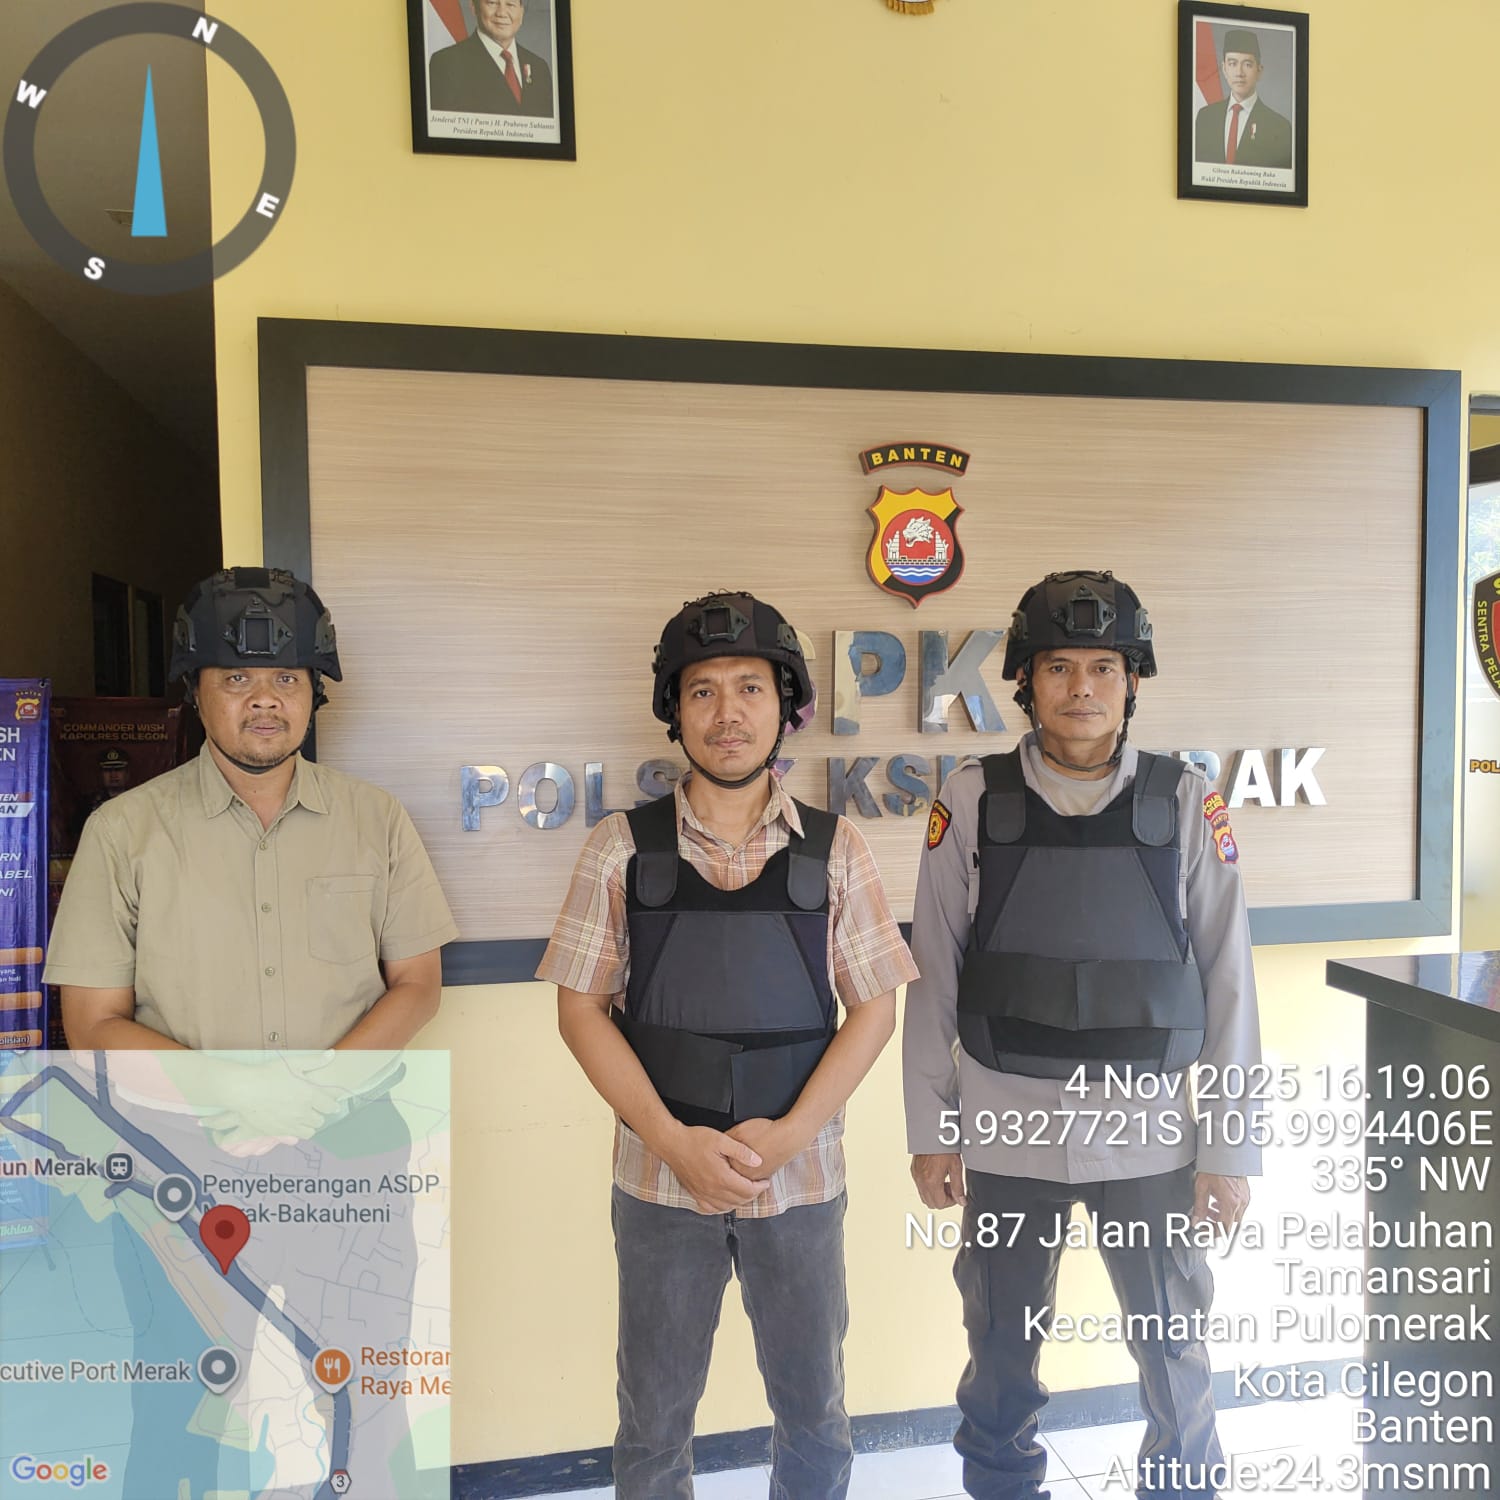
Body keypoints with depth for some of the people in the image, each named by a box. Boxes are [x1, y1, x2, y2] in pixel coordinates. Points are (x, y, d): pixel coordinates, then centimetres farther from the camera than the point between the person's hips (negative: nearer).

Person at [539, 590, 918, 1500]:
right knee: (655, 1421, 18)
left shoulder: (834, 851, -3)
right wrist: (676, 1141, -13)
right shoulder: (623, 848, -5)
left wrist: (790, 1133, -13)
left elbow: (873, 1009, -2)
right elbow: (581, 1008, -4)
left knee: (815, 1411, 20)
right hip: (661, 1179, 0)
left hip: (802, 1176, 1)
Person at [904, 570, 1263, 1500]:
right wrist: (930, 1130, 0)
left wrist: (1230, 1149, -2)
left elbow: (1228, 984, -2)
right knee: (1002, 1352, 16)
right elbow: (934, 978, -1)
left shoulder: (1186, 805, -4)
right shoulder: (972, 803, -5)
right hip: (1005, 1132, 0)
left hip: (1150, 1132, 0)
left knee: (1176, 1352, 16)